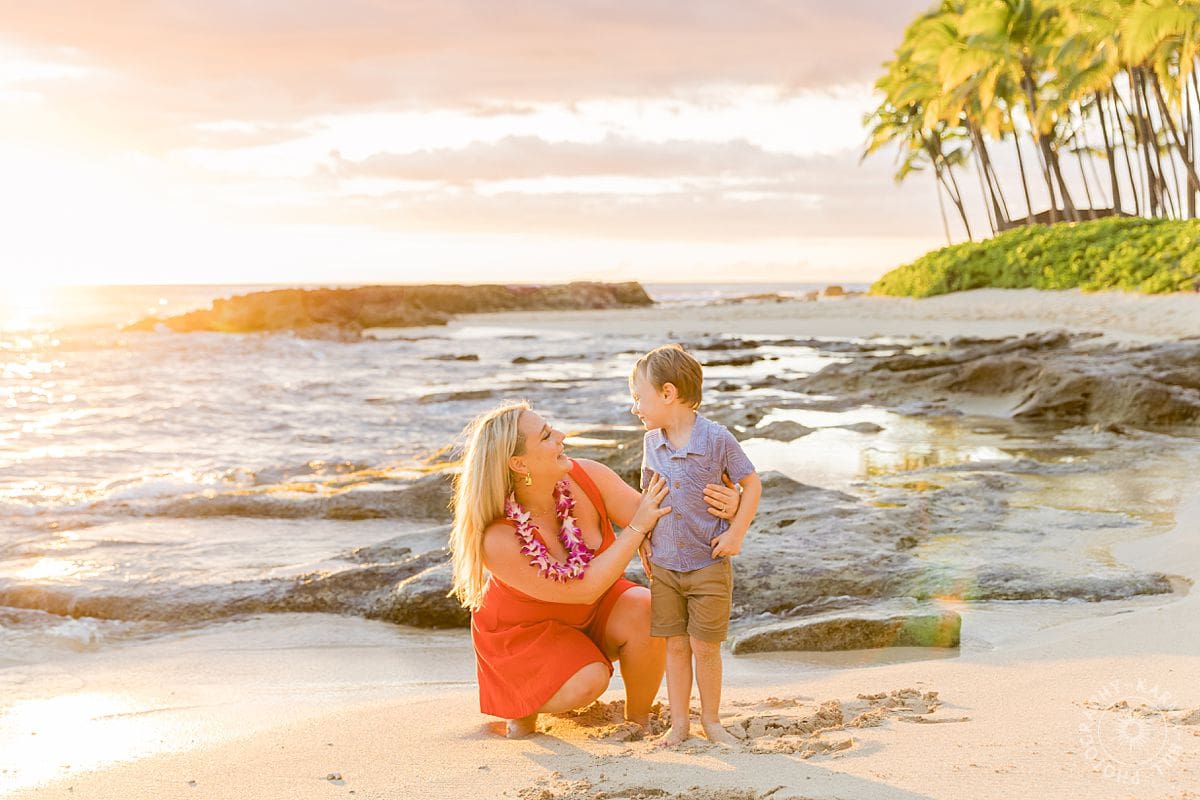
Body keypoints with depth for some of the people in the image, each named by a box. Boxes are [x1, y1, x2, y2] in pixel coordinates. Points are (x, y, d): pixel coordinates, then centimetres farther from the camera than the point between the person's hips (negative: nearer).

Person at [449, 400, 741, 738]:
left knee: (645, 614, -26)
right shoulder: (496, 539, -34)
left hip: (592, 610, 4)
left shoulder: (587, 476, -22)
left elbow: (658, 522, -16)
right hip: (525, 631, -4)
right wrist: (637, 528, -32)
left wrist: (716, 506, -35)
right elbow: (582, 590, -30)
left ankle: (638, 719, -3)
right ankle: (521, 705, 3)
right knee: (588, 683, -30)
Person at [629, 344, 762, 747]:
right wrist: (644, 540, 10)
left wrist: (736, 533, -11)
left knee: (705, 647, 3)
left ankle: (711, 721, 19)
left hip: (709, 566, -4)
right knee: (675, 645, 7)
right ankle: (679, 723, 16)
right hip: (664, 565, 4)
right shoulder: (651, 441, 1)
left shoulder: (717, 439, -15)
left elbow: (751, 484, -5)